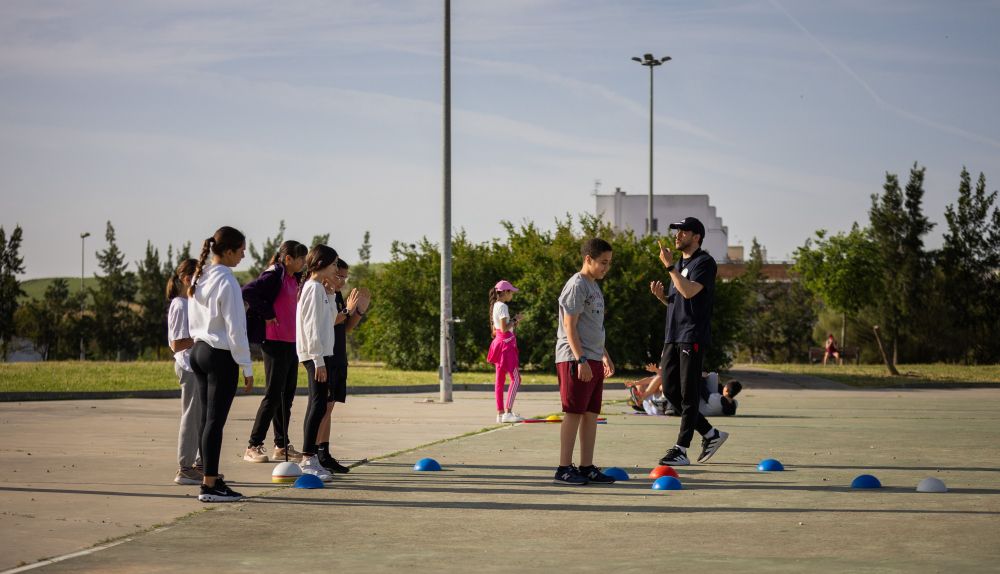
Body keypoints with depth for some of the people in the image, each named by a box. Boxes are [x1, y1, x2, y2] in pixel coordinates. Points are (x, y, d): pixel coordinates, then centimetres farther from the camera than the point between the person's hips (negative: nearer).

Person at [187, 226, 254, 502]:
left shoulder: (199, 278, 10)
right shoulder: (226, 282, -15)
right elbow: (235, 329, -14)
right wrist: (247, 367, -9)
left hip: (198, 351, 8)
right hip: (221, 355, -8)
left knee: (208, 419, 12)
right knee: (215, 421, -5)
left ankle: (211, 478, 17)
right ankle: (210, 486, -3)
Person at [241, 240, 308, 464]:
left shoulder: (293, 278, 15)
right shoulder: (273, 276, -12)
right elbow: (247, 292, -24)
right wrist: (266, 314, -18)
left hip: (290, 342, 9)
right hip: (274, 342, -9)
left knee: (287, 395, 12)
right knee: (273, 394, -7)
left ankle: (282, 446, 19)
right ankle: (253, 446, -2)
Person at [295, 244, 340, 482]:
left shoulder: (320, 288, 17)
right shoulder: (314, 288, -12)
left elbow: (330, 319, 22)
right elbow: (312, 326, -18)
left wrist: (330, 295, 13)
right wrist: (319, 360, -21)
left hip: (322, 354, 10)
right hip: (316, 355, -10)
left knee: (318, 405, 11)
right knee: (318, 405, -12)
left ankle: (310, 458, 14)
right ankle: (307, 459, -12)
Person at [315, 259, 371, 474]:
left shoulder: (337, 296, 16)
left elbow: (346, 328, 20)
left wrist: (360, 310, 6)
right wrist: (347, 310, -22)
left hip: (338, 359, 9)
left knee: (328, 408, 9)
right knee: (322, 407, -11)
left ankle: (324, 454, 12)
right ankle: (313, 454, -10)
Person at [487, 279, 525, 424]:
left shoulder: (495, 306, 15)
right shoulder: (503, 306, -14)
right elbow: (504, 329, -20)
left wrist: (513, 323, 14)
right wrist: (514, 320, -7)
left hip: (498, 342, 10)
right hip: (505, 343, -10)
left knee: (500, 379, 9)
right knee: (515, 379, -10)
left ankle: (500, 412, 11)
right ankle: (508, 412, -15)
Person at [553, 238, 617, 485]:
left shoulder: (594, 287, 18)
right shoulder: (576, 286, -11)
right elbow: (570, 326, -16)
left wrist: (604, 356, 25)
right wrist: (580, 360, -21)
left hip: (593, 360, 9)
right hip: (575, 360, -9)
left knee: (591, 414, 8)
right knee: (574, 413, -7)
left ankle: (587, 467, 11)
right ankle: (564, 468, -4)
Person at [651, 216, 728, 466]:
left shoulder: (704, 262, -7)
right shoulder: (680, 264, 20)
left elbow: (689, 291, -22)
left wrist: (669, 266, -19)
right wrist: (661, 295, 6)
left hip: (693, 337, -9)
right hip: (673, 336, 9)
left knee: (688, 395, -5)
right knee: (670, 391, 8)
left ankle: (681, 450, -3)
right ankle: (711, 434, 19)